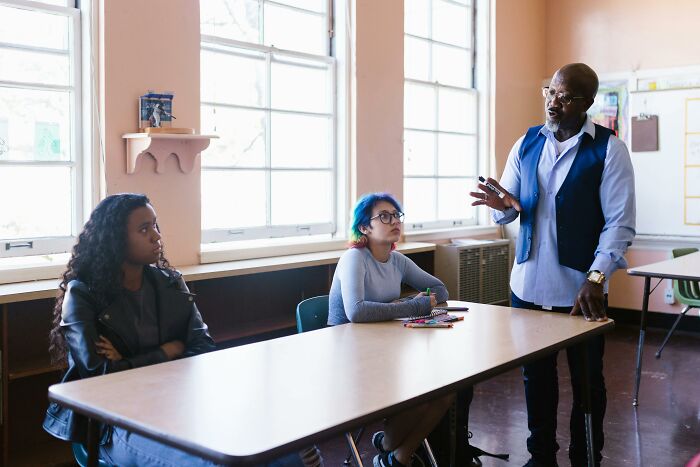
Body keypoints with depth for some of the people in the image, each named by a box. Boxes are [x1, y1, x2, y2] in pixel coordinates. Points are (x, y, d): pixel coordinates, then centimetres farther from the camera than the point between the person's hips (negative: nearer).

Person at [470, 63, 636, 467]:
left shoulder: (609, 149, -7)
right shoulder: (527, 144, 6)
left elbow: (620, 222, -12)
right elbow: (509, 211, 9)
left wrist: (596, 278, -25)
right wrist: (504, 206, -16)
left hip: (580, 288, -3)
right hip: (529, 284, 4)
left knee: (587, 381, 11)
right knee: (536, 376, 15)